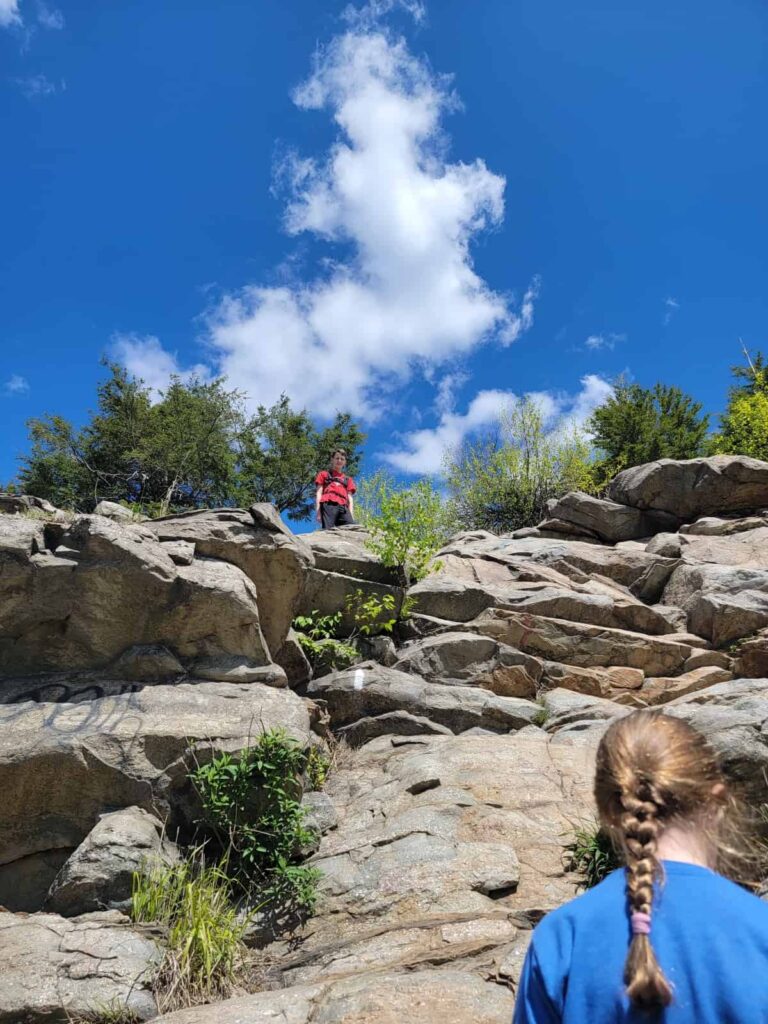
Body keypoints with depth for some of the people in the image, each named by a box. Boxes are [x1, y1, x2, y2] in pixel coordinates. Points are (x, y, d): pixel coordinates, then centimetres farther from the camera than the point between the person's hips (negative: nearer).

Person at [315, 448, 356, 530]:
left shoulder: (348, 479, 33)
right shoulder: (324, 474, 27)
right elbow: (318, 493, 16)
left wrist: (351, 515, 4)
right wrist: (318, 511, -1)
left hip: (343, 508, 3)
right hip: (328, 505, -3)